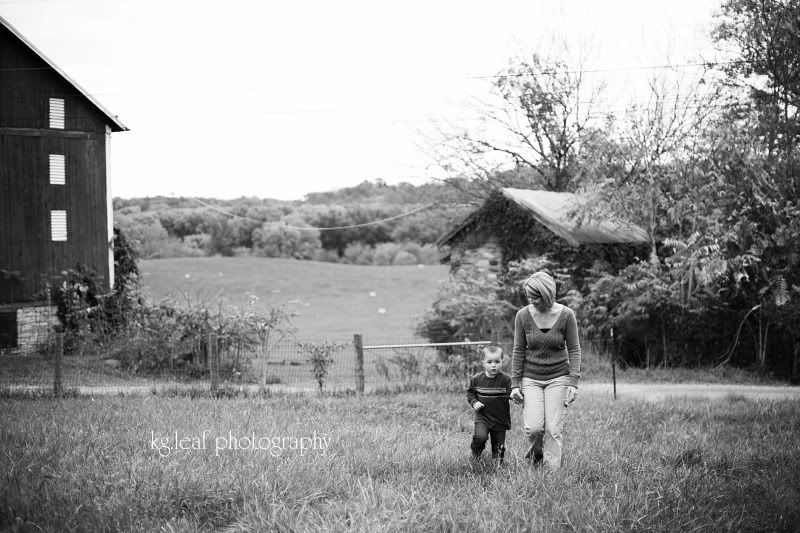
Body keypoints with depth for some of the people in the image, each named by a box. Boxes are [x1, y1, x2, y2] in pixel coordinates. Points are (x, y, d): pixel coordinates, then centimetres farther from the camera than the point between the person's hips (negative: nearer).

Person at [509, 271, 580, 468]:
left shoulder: (566, 315, -9)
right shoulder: (523, 315, -6)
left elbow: (574, 349, -2)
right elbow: (518, 351, 2)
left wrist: (573, 383, -9)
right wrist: (515, 384, 0)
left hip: (558, 378, -1)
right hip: (531, 378, 1)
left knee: (553, 430, -6)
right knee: (533, 428, -11)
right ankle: (537, 450, 22)